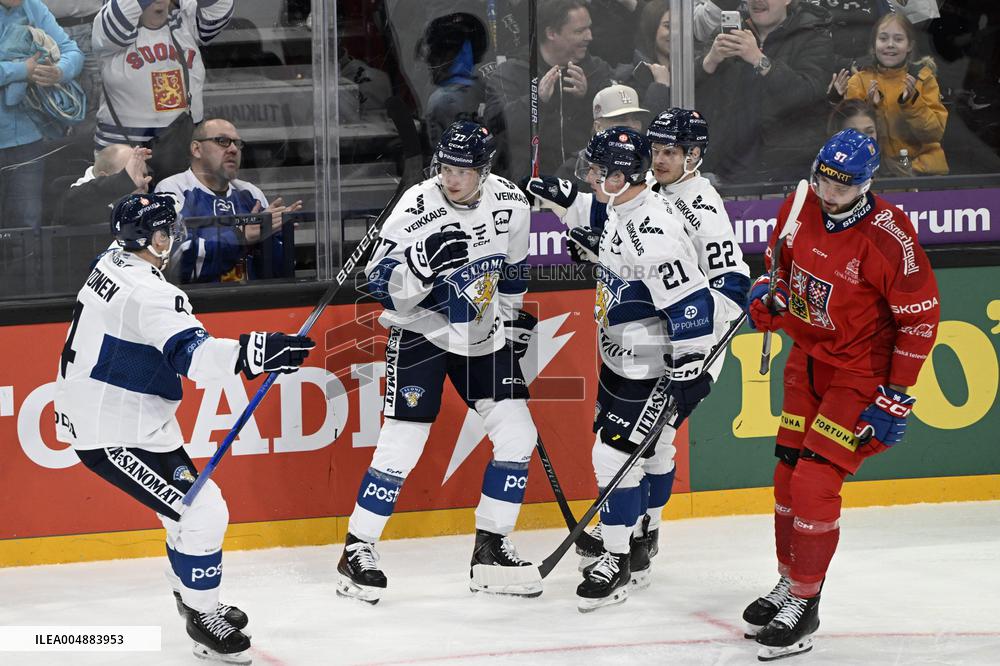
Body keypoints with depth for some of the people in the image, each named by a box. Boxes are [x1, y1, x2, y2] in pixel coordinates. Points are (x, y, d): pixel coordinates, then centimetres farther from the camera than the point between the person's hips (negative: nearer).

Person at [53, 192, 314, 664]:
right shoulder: (146, 292, -26)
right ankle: (206, 622, 1)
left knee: (193, 501, 20)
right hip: (114, 437, -10)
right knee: (202, 514, -11)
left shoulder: (113, 263, 6)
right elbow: (191, 355, -38)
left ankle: (191, 593, 39)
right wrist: (256, 353, -46)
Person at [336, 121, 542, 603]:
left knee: (517, 436, -2)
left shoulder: (509, 204, -6)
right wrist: (424, 261, -36)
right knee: (402, 442, -12)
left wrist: (515, 322, 16)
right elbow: (380, 286, -20)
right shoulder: (416, 210, -21)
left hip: (482, 335, 5)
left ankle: (491, 546, 10)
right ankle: (357, 550, 1)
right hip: (421, 333, -5)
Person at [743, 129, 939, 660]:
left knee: (815, 483, -12)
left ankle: (803, 604, 1)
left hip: (860, 373, -7)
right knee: (788, 474, 13)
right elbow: (781, 259, 16)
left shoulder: (887, 236, -24)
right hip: (807, 358, 7)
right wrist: (768, 293, -6)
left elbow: (920, 316, -18)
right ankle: (788, 582, 32)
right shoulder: (801, 208, -5)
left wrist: (896, 396, -18)